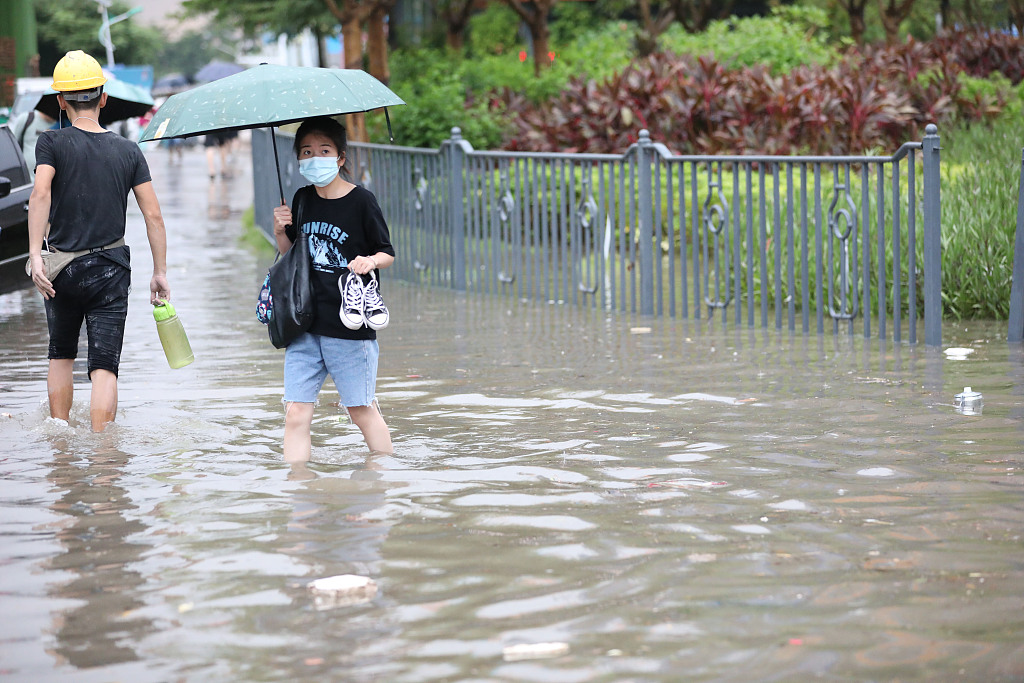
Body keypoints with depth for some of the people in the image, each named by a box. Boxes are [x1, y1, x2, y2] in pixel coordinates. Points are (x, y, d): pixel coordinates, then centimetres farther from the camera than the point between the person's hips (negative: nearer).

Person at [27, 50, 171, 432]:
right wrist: (160, 272, 6)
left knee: (61, 356, 21)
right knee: (105, 365, -2)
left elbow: (40, 193, -22)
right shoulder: (128, 151, 2)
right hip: (111, 269, 0)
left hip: (61, 268, 0)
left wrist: (35, 255, -25)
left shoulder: (52, 143, -4)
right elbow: (153, 215, -1)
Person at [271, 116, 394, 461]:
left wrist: (370, 261, -21)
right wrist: (280, 231, -1)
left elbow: (388, 253, 0)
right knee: (296, 413, -2)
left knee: (361, 410, 6)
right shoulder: (302, 200, 8)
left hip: (350, 325, -4)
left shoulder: (361, 200, -6)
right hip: (305, 323, 4)